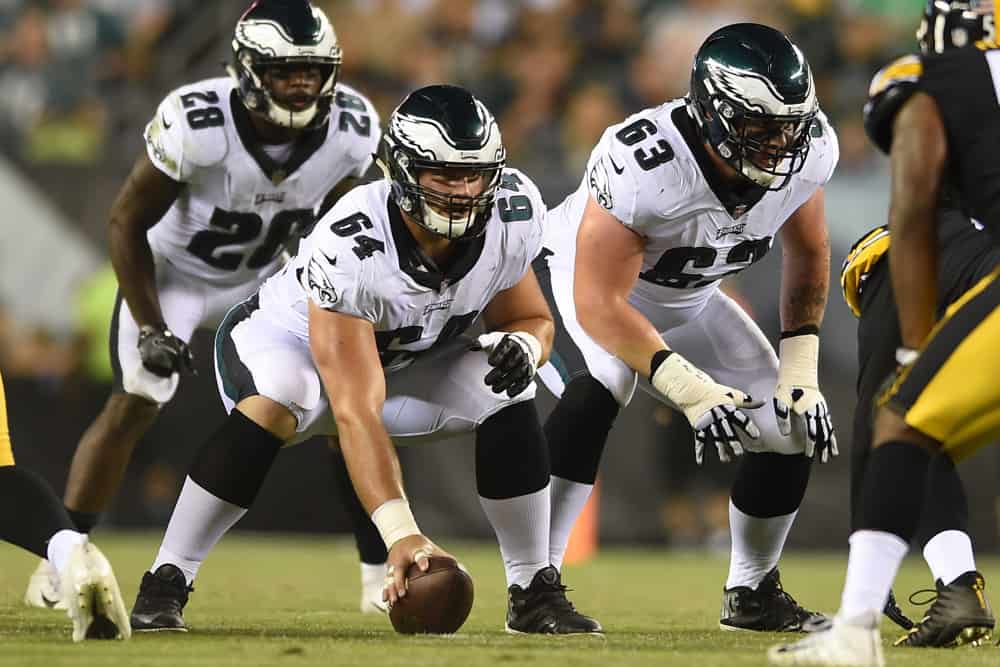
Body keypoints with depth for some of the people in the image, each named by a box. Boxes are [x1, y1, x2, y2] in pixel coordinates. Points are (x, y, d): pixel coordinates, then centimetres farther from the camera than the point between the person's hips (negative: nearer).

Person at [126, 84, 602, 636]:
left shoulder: (510, 218, -23)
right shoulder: (350, 249, -41)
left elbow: (531, 319, -3)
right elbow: (356, 414, -45)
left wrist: (522, 345, -30)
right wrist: (401, 533, -54)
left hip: (408, 359, 5)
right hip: (292, 341, -5)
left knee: (508, 393, -19)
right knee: (272, 406, -38)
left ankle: (533, 592, -5)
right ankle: (165, 584, -26)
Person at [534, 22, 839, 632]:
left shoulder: (809, 149, -22)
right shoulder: (643, 164, -40)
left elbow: (808, 253, -1)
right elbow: (599, 306, -35)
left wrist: (801, 371, -9)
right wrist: (693, 392, -42)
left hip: (686, 302, 6)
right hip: (581, 281, -6)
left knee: (795, 426, -5)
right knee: (606, 379, -36)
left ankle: (752, 593, 20)